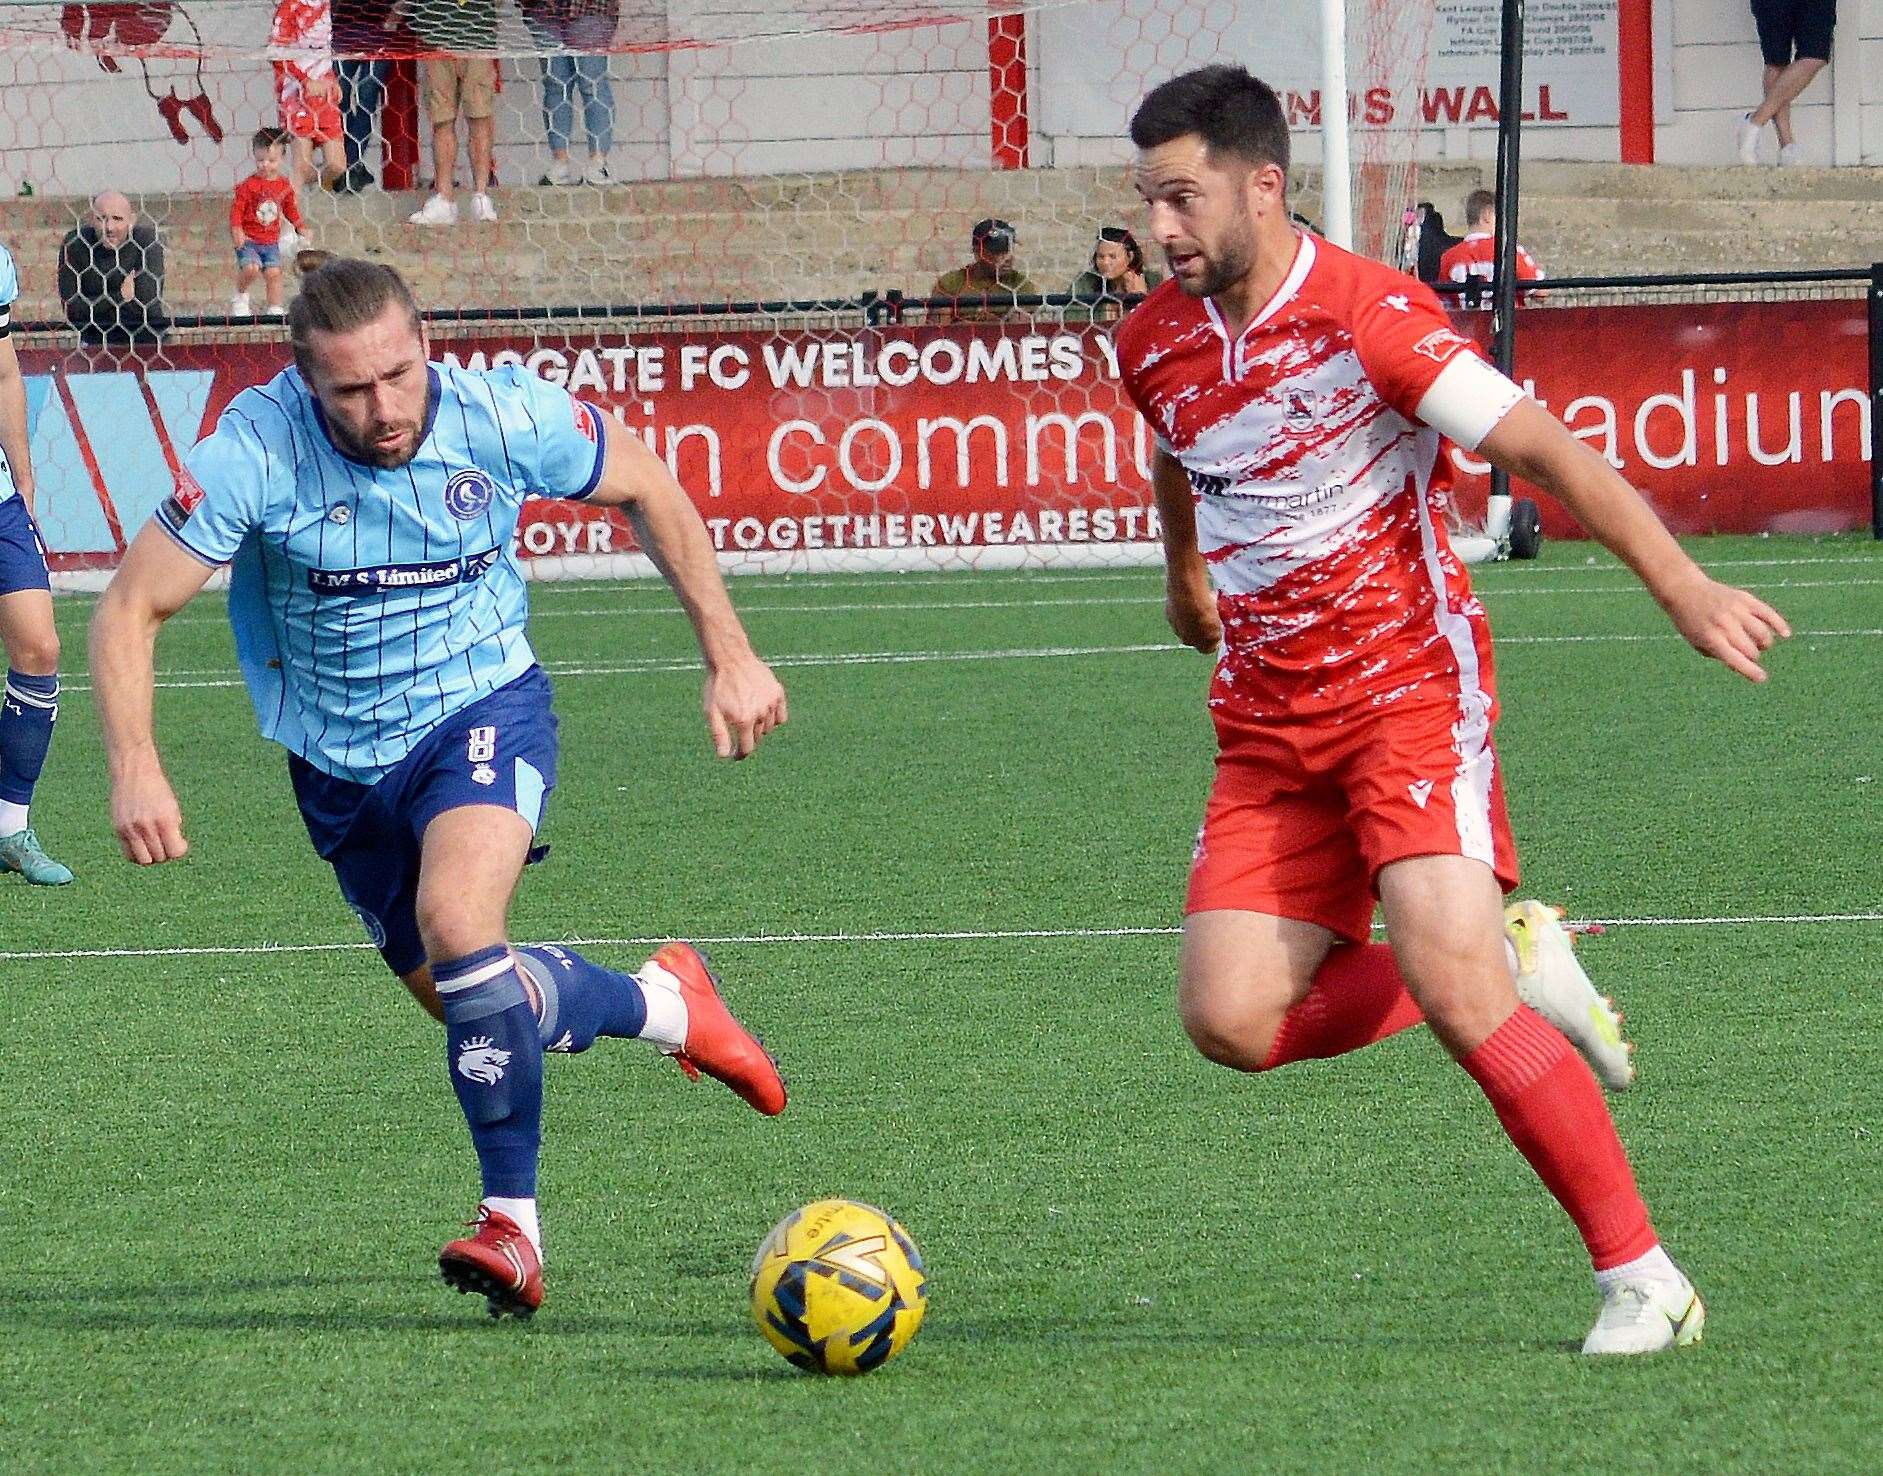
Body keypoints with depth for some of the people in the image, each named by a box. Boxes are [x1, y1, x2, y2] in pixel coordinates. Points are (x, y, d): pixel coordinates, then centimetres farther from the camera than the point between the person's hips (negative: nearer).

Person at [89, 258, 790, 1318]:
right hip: (339, 762, 3)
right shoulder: (256, 452, -24)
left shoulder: (504, 418, -20)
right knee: (464, 998, 12)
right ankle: (667, 1005, 40)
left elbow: (649, 490, -1)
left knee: (458, 924, -29)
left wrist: (730, 656, 0)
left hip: (483, 708, -3)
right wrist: (135, 768, -33)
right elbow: (131, 608, -18)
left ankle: (514, 1224, -21)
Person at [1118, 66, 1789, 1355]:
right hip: (1268, 729, 6)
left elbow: (1541, 447, -16)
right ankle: (1509, 964, 11)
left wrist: (1686, 590, -22)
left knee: (1450, 984, -22)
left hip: (1410, 691, -6)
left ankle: (1643, 1277, -11)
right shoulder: (1155, 349, 5)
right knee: (1233, 1019, -12)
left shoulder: (1367, 316, -15)